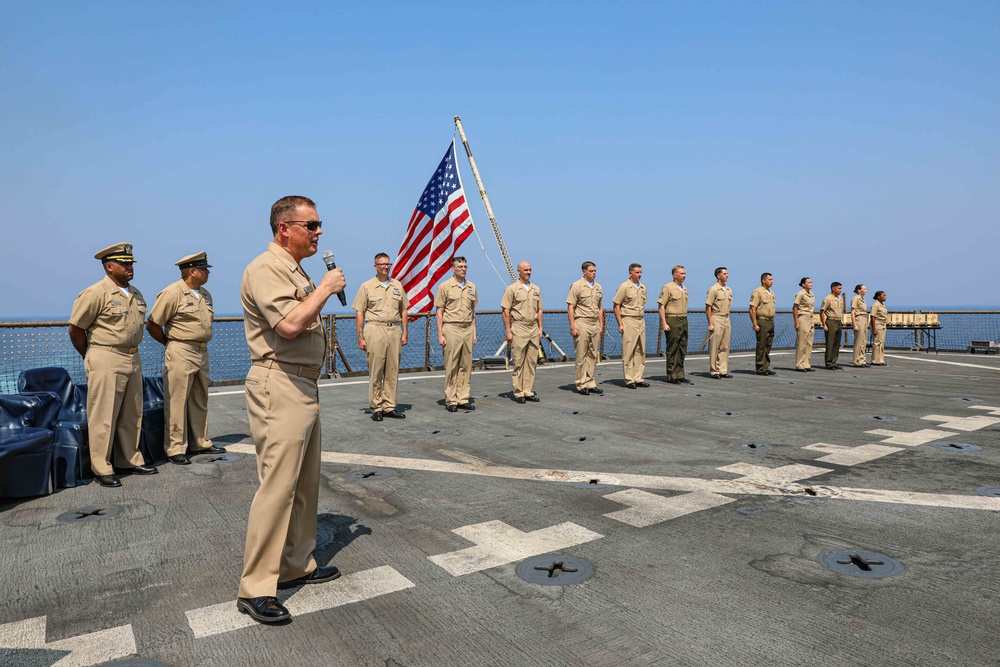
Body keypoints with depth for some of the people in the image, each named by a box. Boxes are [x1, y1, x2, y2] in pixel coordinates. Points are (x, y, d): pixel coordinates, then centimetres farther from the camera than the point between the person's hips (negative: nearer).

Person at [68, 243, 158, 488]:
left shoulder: (136, 294, 11)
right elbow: (75, 329, -8)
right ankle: (102, 470, 7)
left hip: (133, 359, 7)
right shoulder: (96, 293, -11)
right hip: (107, 362, -7)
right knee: (103, 417, -2)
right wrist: (91, 357, 1)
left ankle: (129, 460, 25)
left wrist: (131, 352, 18)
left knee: (131, 415, 14)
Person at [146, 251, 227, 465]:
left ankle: (200, 443, 25)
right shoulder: (173, 293, -12)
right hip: (181, 353, -8)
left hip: (202, 353, 8)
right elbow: (152, 325, -10)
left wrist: (201, 344, 16)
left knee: (200, 401, 14)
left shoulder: (205, 294, 12)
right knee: (177, 403, -3)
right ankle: (175, 449, 5)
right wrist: (171, 343, 0)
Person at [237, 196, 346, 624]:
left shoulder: (296, 270, 19)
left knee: (305, 483, 15)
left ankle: (297, 565, 27)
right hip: (280, 387, -10)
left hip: (305, 387, 10)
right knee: (278, 485, -9)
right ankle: (255, 588, 1)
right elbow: (289, 325, -26)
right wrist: (325, 289, -15)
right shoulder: (266, 268, -13)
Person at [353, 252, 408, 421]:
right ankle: (376, 408, 5)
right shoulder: (367, 286, 3)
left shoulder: (398, 285, 14)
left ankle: (389, 407, 12)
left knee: (392, 371, 5)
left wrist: (404, 333, 9)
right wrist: (360, 337, -5)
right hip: (375, 330, -4)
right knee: (375, 371, -3)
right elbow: (359, 313, 1)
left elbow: (403, 311, 16)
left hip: (394, 330, 4)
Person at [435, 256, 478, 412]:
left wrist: (474, 332, 12)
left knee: (466, 367, 7)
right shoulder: (445, 286, -3)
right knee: (451, 367, -1)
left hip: (468, 330, 5)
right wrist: (440, 335, -10)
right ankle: (450, 401, 6)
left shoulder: (472, 286, 12)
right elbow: (439, 312, -4)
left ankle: (463, 399, 14)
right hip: (451, 329, -5)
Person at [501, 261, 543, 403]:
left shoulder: (536, 289, 14)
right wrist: (508, 331, -11)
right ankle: (518, 393, 5)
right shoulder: (512, 289, -3)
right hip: (519, 329, -5)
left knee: (532, 362, 7)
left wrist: (540, 328, 9)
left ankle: (529, 391, 14)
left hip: (534, 329, 5)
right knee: (518, 362, -2)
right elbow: (505, 311, -6)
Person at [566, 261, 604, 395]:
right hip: (582, 324, -6)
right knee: (581, 355, -3)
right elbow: (570, 307, -8)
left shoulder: (598, 287, 14)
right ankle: (581, 385, 4)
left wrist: (601, 324, 14)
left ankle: (590, 383, 16)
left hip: (595, 324, 6)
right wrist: (572, 326, -14)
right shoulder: (577, 286, -5)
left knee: (593, 355, 8)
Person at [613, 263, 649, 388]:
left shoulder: (642, 287, 14)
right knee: (628, 351, -5)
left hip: (641, 321, 7)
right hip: (629, 321, -7)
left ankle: (638, 378, 15)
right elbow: (616, 306, -8)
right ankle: (629, 380, 1)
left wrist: (642, 319, 15)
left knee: (641, 351, 8)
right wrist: (620, 324, -13)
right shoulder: (624, 287, -7)